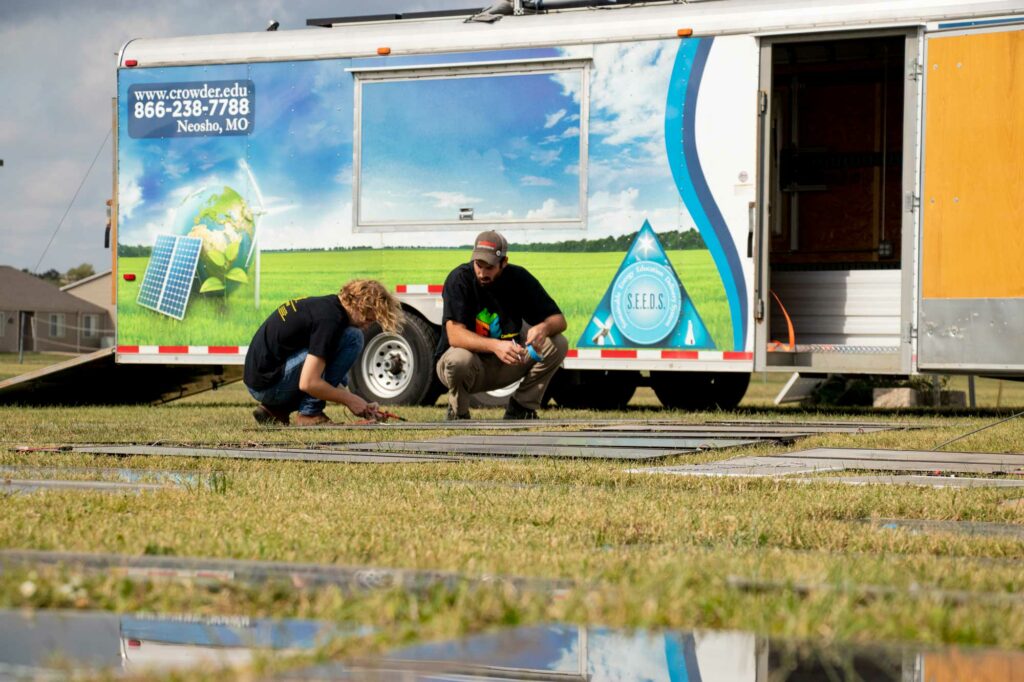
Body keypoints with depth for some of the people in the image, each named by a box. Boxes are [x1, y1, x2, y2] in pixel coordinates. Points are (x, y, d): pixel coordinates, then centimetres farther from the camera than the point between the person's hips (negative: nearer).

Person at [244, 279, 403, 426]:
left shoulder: (324, 305, 12)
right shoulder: (330, 318, -19)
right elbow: (308, 383, -23)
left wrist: (361, 405, 12)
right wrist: (349, 399, -9)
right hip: (270, 384, -10)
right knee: (352, 338, -15)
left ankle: (275, 410, 14)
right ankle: (310, 413, -10)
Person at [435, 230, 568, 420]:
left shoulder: (519, 278, -7)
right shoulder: (460, 279, -18)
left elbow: (559, 320, -6)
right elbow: (454, 335, -30)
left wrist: (543, 327, -32)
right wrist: (495, 346, -47)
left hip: (505, 365, 4)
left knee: (558, 344, -14)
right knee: (459, 359, -39)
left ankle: (520, 410, -2)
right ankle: (458, 415, -8)